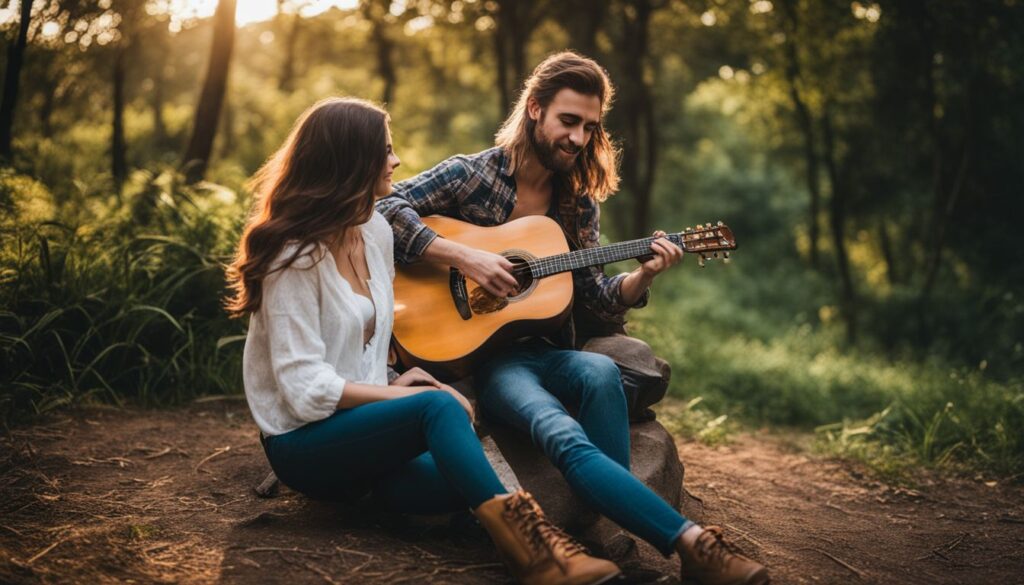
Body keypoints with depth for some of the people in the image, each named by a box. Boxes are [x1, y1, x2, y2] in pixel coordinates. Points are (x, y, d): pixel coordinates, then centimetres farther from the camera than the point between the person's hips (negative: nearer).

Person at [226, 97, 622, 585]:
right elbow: (305, 389, -21)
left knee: (451, 479, -29)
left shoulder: (376, 232, 7)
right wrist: (405, 394, -20)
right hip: (302, 441, -6)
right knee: (438, 406, -33)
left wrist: (394, 380, 0)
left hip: (362, 423, 7)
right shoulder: (295, 255, -16)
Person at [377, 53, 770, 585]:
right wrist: (464, 257, -21)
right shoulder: (472, 174, -3)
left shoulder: (579, 203, 11)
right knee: (565, 437, -33)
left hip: (540, 350, 5)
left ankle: (612, 524, -24)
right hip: (475, 350, -5)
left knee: (600, 372, -33)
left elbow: (596, 296, 10)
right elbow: (382, 209, -14)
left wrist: (643, 274, -11)